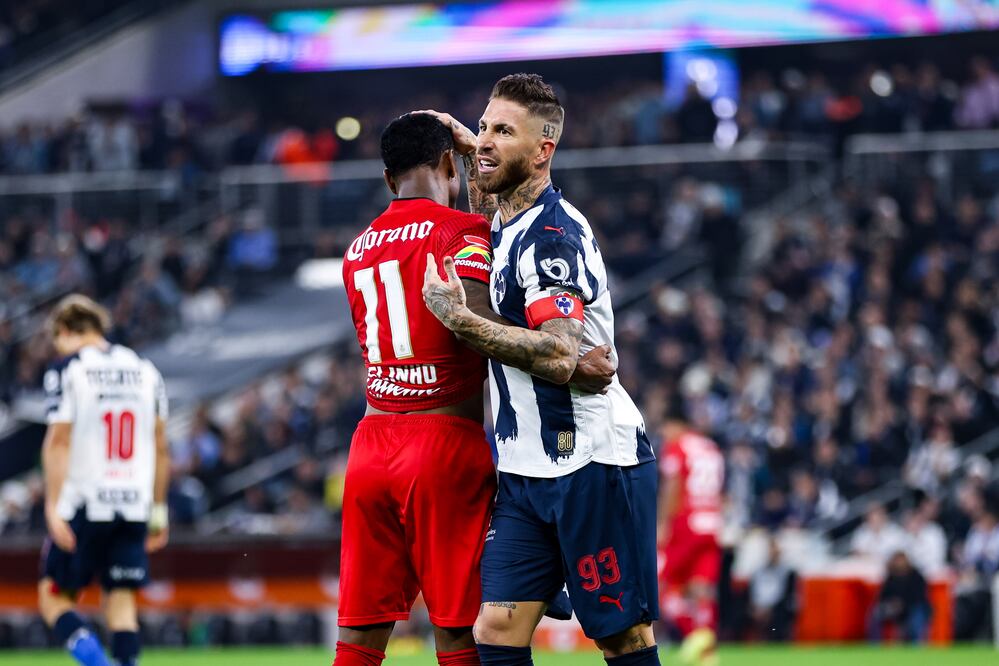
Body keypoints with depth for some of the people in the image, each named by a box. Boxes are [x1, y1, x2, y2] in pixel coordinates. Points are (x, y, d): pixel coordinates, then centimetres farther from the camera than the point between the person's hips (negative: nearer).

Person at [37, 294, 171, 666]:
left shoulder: (67, 370, -3)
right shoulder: (144, 370, 12)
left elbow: (58, 443, -11)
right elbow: (161, 447, 14)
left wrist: (53, 507, -13)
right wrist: (159, 510, 19)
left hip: (84, 505, -5)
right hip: (135, 505, 5)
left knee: (54, 597, 4)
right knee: (121, 600, 6)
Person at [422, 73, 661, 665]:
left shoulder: (555, 234, -15)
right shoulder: (507, 221, 14)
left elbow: (560, 358, -25)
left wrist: (460, 318, -20)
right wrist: (471, 155, 29)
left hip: (594, 464, -9)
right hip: (526, 472, 9)